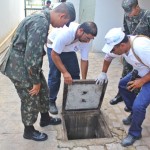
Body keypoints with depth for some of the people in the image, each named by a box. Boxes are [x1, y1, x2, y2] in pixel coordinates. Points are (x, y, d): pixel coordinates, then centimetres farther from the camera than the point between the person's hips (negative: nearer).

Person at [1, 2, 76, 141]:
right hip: (20, 67, -10)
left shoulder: (41, 18, 7)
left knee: (44, 91, 21)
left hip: (28, 64, 10)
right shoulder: (41, 24, -28)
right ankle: (29, 131, 29)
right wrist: (36, 81, -17)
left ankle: (45, 118, 43)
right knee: (31, 100, 6)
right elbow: (31, 56, -30)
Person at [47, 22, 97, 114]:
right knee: (55, 75, -10)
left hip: (69, 50, 5)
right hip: (54, 48, -4)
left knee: (75, 74, 0)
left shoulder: (86, 40, -25)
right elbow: (54, 55, -34)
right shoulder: (65, 32, -42)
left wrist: (84, 80, -12)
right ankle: (51, 101, 8)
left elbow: (84, 60, -14)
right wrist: (65, 72, -38)